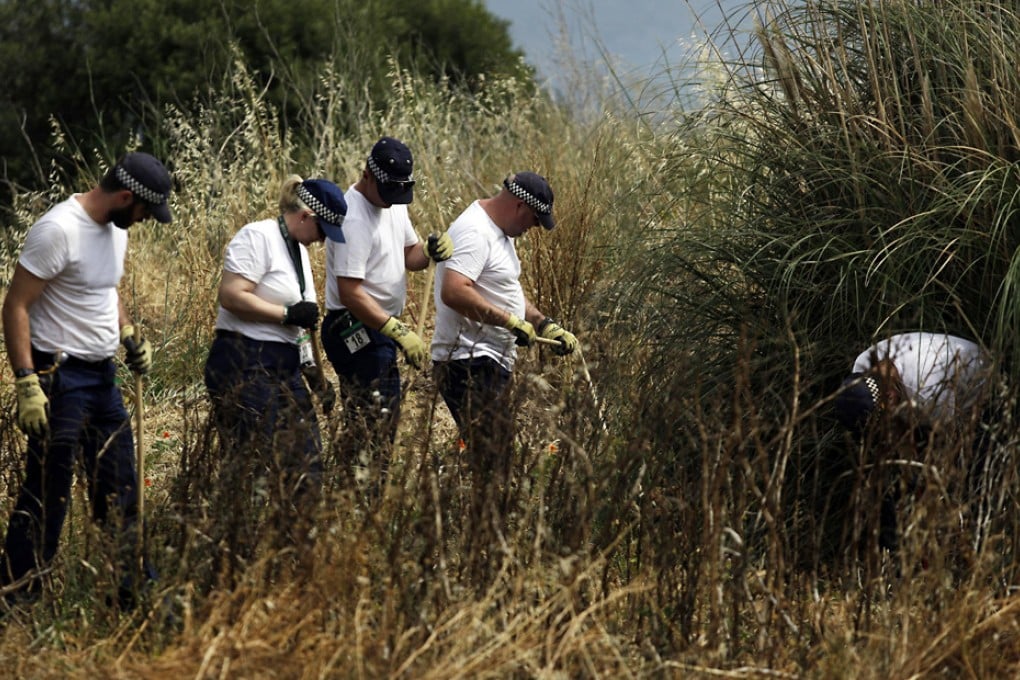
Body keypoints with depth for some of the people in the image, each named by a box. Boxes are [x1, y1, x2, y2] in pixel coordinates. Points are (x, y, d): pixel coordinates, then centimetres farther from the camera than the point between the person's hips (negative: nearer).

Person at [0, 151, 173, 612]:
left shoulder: (115, 230, 9)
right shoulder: (58, 230, -19)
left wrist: (128, 333, 8)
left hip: (103, 376, 9)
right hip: (60, 378, -9)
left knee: (119, 487, 14)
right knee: (46, 495, -4)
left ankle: (135, 589, 23)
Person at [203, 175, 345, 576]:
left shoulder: (298, 250, 20)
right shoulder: (257, 238, -9)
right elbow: (232, 296, -20)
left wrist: (313, 374, 19)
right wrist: (288, 313, -16)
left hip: (285, 371, 10)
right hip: (244, 368, -9)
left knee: (305, 466, 6)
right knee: (248, 469, -8)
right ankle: (239, 565, -3)